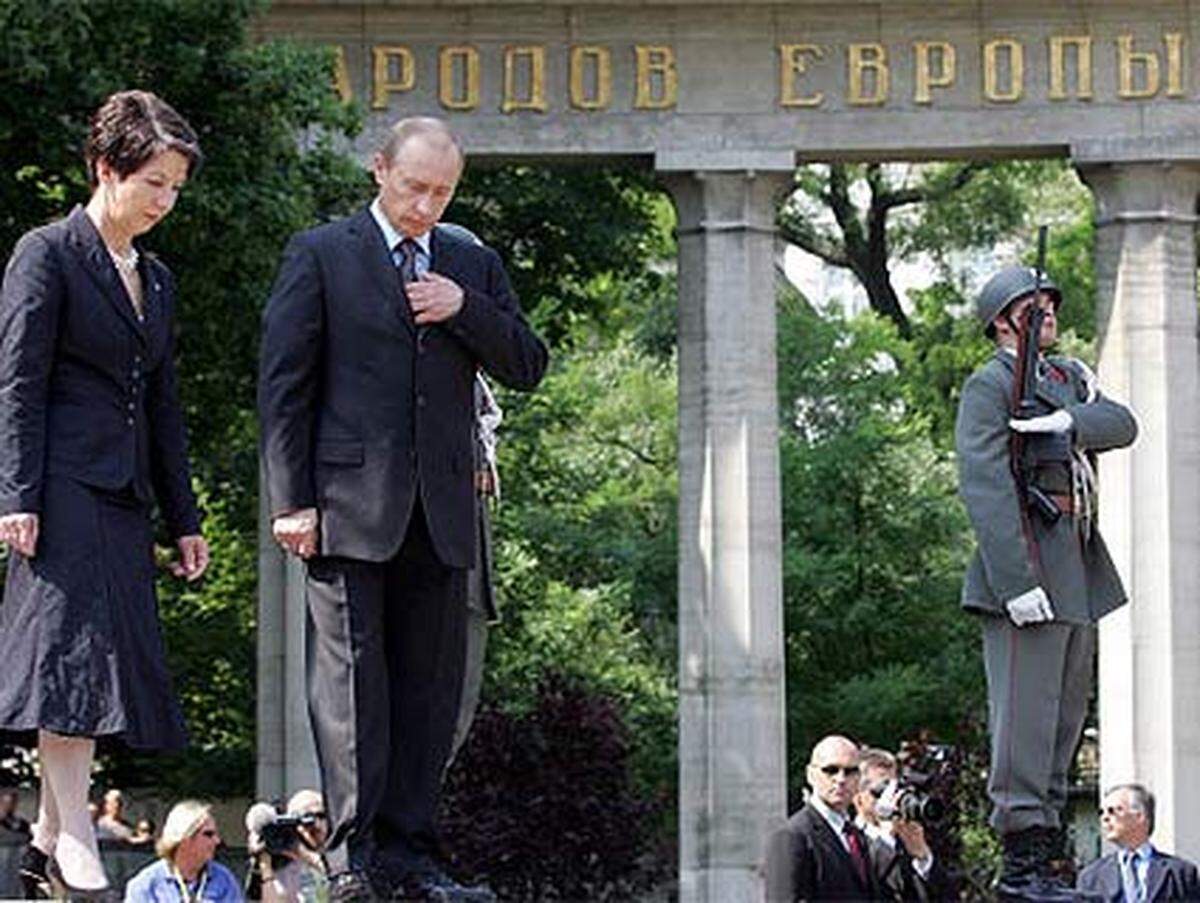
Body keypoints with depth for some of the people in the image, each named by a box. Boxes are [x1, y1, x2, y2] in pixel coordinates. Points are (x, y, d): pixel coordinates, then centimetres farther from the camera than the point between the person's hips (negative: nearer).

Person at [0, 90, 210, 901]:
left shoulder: (156, 279, 19)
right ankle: (75, 831, -17)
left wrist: (183, 517, 19)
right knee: (74, 642, -15)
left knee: (114, 664, 3)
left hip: (124, 496, 8)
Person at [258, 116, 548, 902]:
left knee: (431, 683, 2)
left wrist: (465, 308, -5)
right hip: (350, 504, -4)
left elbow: (527, 368, 12)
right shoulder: (321, 255, 5)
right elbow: (284, 382, 0)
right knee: (352, 674, -7)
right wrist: (291, 499, -7)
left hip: (440, 511, 4)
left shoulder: (473, 267, 17)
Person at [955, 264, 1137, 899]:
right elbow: (983, 485, -15)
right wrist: (1017, 581, -23)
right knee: (1026, 715, -10)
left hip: (1080, 571, 9)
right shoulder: (988, 386, -4)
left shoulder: (1067, 376, 21)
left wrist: (1069, 422, -17)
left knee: (1066, 712, 9)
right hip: (1027, 564, -9)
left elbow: (1123, 425, 4)